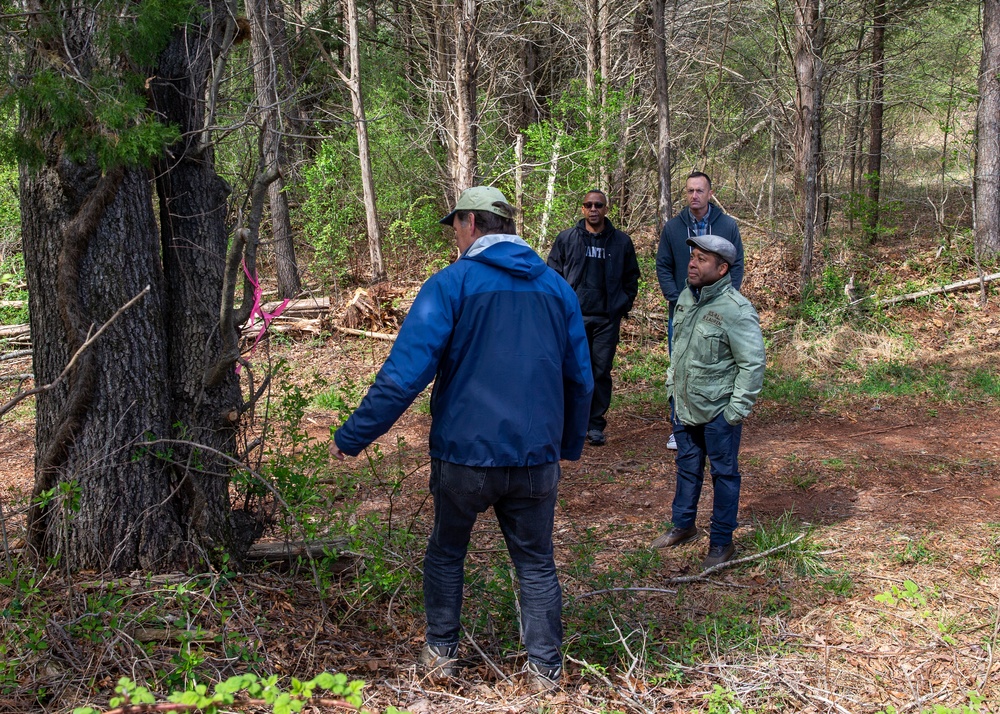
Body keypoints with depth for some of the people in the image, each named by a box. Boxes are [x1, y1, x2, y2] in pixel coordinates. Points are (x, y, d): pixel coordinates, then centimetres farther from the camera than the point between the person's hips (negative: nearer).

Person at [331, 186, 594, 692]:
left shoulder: (452, 283, -9)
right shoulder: (556, 287, 7)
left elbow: (405, 371, -15)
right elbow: (580, 379, 12)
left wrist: (354, 436, -9)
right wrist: (571, 444, 25)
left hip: (464, 454, -3)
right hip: (536, 456, 3)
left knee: (446, 553, 19)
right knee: (536, 562, 15)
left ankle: (441, 654, 27)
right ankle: (545, 669, 17)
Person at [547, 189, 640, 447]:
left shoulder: (621, 241, 8)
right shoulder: (566, 239, 6)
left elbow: (631, 277, 15)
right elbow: (553, 273, 8)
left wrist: (624, 305, 5)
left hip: (607, 319, 1)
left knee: (602, 371, 3)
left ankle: (596, 424, 12)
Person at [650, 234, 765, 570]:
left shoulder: (736, 310, -20)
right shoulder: (686, 297, 5)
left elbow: (752, 363, -18)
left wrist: (737, 410, -17)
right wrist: (672, 386, 18)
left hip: (718, 410, -7)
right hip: (684, 405, 7)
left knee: (724, 473, 6)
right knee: (687, 466, 21)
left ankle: (721, 542, 18)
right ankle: (683, 525, 38)